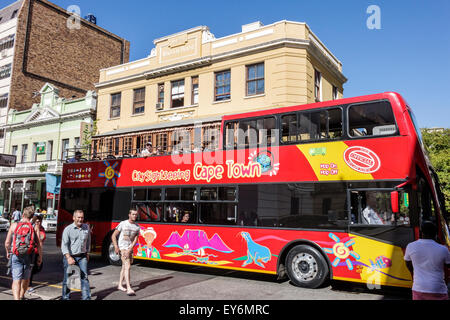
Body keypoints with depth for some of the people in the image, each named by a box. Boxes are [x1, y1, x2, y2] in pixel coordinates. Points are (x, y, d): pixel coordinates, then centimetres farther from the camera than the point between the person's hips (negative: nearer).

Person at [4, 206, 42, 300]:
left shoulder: (14, 225, -2)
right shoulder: (34, 228, -2)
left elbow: (7, 243, 0)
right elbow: (38, 245, -5)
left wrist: (8, 252, 20)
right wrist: (40, 257, 9)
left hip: (16, 256, -1)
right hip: (29, 256, 1)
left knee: (16, 280, 0)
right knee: (26, 278, 21)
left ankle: (16, 298, -15)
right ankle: (21, 296, 39)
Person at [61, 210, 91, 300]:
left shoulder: (87, 228, 6)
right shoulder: (68, 229, -7)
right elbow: (64, 245, -12)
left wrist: (87, 253, 15)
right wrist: (69, 257, -21)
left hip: (82, 257, 3)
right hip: (70, 256, -3)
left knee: (84, 277, -1)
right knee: (67, 278, 6)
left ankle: (86, 297, 3)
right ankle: (65, 297, 22)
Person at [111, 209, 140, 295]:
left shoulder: (137, 227, 1)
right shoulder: (123, 224, -9)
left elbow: (135, 240, -4)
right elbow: (113, 236, -6)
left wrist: (130, 250, -17)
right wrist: (116, 247, -17)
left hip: (130, 248, 5)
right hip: (122, 247, -5)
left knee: (124, 267, 17)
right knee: (127, 267, -16)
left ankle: (120, 285, 32)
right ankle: (129, 289, -20)